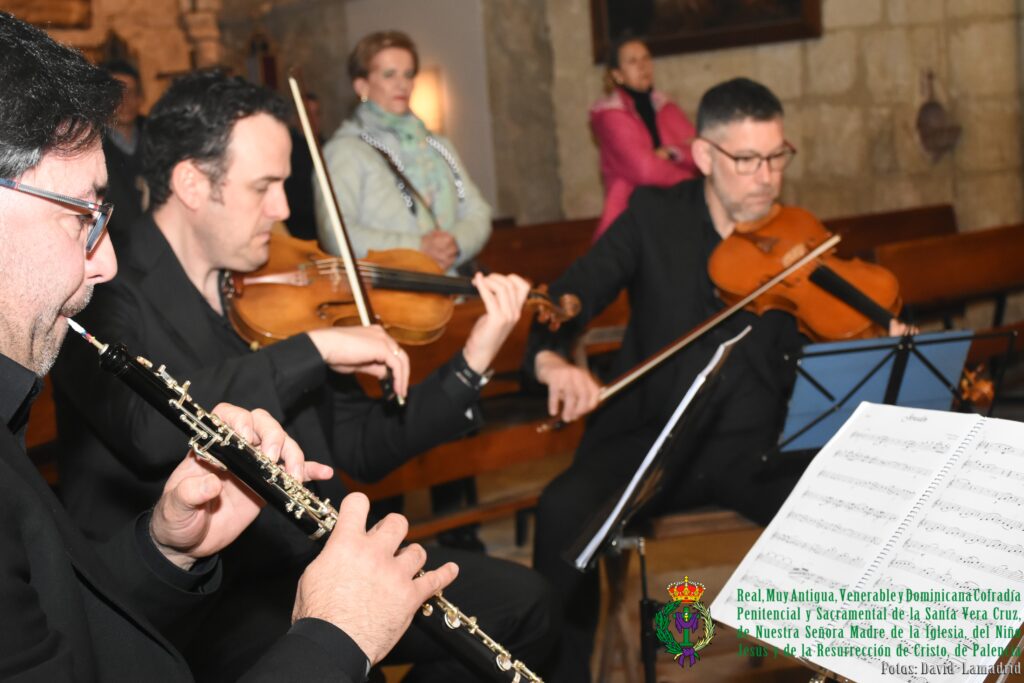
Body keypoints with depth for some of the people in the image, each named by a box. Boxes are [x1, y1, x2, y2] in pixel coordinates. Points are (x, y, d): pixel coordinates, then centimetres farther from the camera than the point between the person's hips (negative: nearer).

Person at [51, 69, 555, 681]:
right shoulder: (108, 297, -11)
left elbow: (360, 449, 10)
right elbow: (150, 429, -32)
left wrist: (472, 366, 0)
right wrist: (313, 347, -26)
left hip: (316, 558, 7)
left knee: (520, 601, 3)